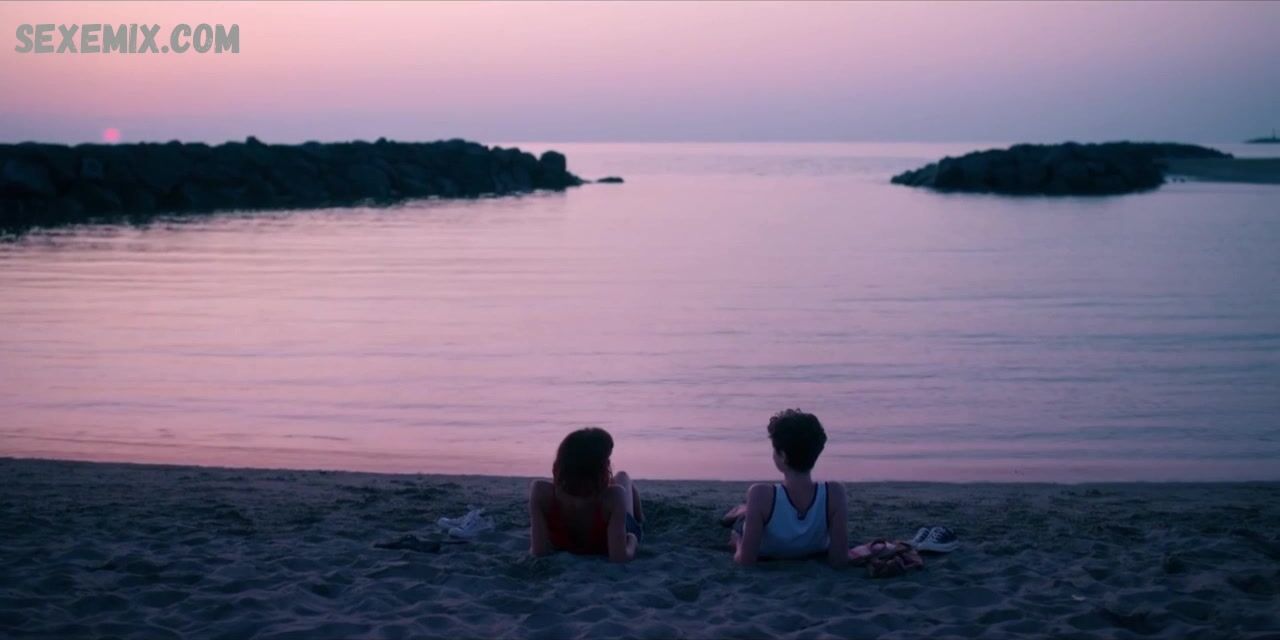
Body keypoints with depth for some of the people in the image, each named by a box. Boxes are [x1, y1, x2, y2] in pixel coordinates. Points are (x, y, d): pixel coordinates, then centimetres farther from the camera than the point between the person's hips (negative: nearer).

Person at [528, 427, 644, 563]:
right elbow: (619, 557, -45)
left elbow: (539, 551, -37)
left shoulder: (541, 493, -40)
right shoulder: (613, 496, -44)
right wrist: (632, 541, -23)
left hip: (564, 547, 1)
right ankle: (639, 521, 60)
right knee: (623, 477, 29)